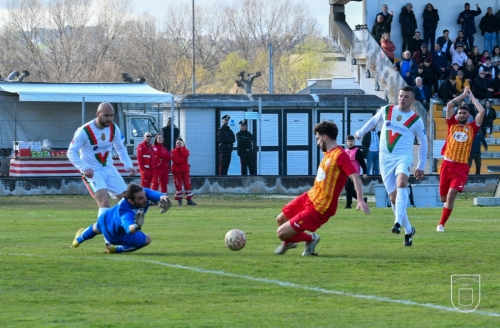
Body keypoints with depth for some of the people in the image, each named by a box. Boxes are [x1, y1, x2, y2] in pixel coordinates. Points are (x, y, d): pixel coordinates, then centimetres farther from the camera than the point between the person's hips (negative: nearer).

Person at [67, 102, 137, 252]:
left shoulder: (113, 128, -2)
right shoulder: (85, 131, -20)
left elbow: (120, 148, 13)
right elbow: (71, 152, -17)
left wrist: (128, 165, -1)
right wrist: (84, 168, -30)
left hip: (108, 168, 7)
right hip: (92, 172, -7)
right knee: (104, 201, -23)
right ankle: (108, 240, -22)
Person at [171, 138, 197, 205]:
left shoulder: (185, 150, 11)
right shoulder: (173, 151, 3)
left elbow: (185, 155, -14)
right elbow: (176, 160, -13)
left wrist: (182, 146, -9)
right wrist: (184, 160, -10)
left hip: (185, 170, 2)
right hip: (176, 170, -2)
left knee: (188, 184, -1)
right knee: (178, 185, -2)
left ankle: (189, 200, 1)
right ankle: (179, 200, 4)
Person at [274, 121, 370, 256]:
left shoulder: (340, 155, -21)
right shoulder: (328, 153, 9)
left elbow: (355, 176, -29)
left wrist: (360, 200, -39)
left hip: (319, 209, -9)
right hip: (310, 197, 9)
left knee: (281, 233, -10)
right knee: (281, 219, 25)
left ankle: (311, 239, 13)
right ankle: (289, 241, 53)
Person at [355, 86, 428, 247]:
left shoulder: (416, 120, -1)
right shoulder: (386, 111, 5)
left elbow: (423, 142, 10)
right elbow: (374, 120, 26)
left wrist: (421, 166, 10)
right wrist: (360, 133, 39)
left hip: (403, 157, -3)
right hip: (385, 158, 3)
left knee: (401, 183, -33)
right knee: (393, 197, 0)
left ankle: (398, 222, -44)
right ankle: (408, 230, 14)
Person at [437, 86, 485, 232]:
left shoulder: (472, 128, 6)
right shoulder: (452, 125, 9)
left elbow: (481, 111, -2)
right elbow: (449, 105, 1)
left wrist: (472, 97, 10)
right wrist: (464, 94, 9)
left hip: (461, 167, -2)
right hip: (447, 165, 2)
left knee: (451, 194, -18)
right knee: (443, 197, 8)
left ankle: (441, 224, -9)